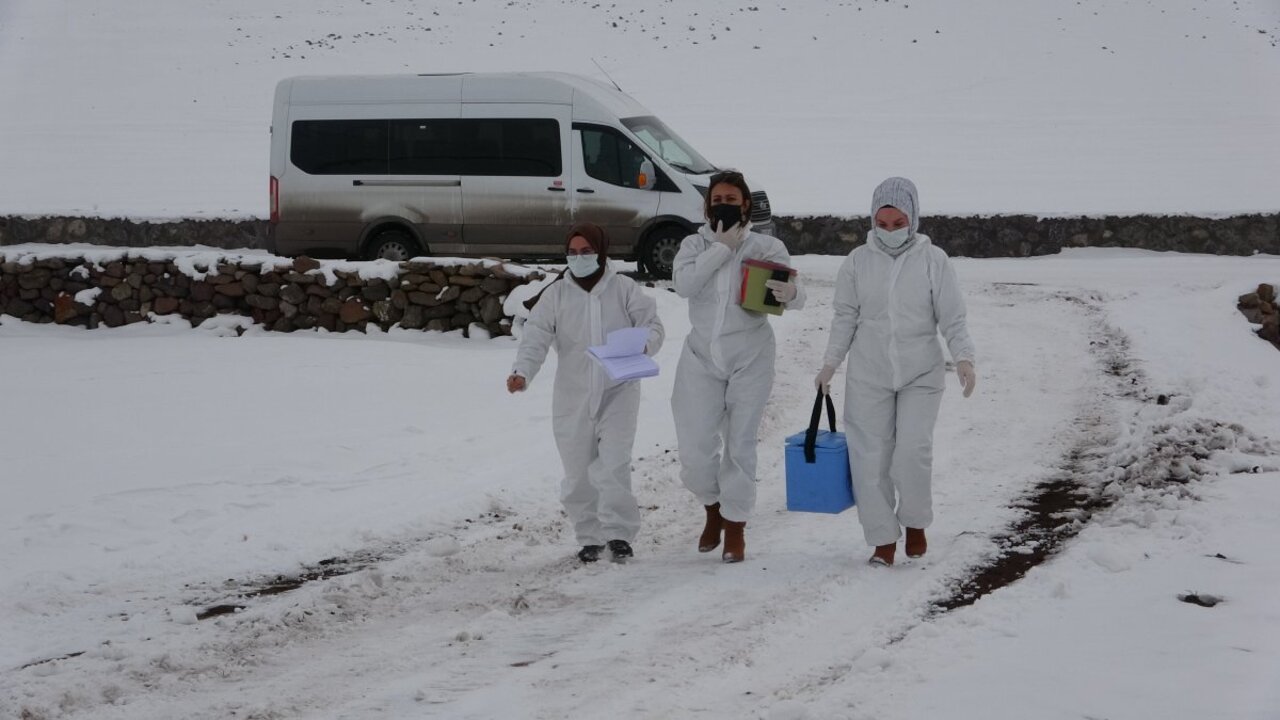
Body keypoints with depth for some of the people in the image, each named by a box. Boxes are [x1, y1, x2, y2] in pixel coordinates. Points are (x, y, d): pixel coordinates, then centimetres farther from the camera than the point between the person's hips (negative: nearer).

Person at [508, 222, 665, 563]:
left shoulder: (624, 289, 0)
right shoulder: (556, 294, 2)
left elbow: (652, 324, 0)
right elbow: (536, 337, -5)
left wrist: (644, 343, -24)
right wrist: (522, 371, -23)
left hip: (618, 392, -2)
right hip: (573, 396, 2)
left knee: (614, 465, -15)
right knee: (578, 471, 6)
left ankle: (619, 532, -5)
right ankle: (590, 536, 20)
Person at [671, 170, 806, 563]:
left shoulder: (767, 247, -3)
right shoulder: (695, 244, 2)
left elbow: (795, 296, -11)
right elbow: (683, 283, -17)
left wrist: (790, 294, -35)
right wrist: (721, 248, -19)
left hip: (750, 358, -2)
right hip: (702, 357, 2)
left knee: (740, 444, 2)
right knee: (695, 447, 0)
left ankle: (735, 527, 17)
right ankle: (713, 510, 28)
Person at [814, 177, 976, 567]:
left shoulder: (933, 260, -4)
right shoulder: (858, 261, 2)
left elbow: (952, 319, -4)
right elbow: (845, 317, 10)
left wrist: (963, 358, -18)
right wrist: (830, 364, 6)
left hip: (921, 374, -2)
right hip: (868, 376, 2)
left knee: (914, 450, -14)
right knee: (871, 456, 0)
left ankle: (915, 523, 11)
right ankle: (883, 539, 12)